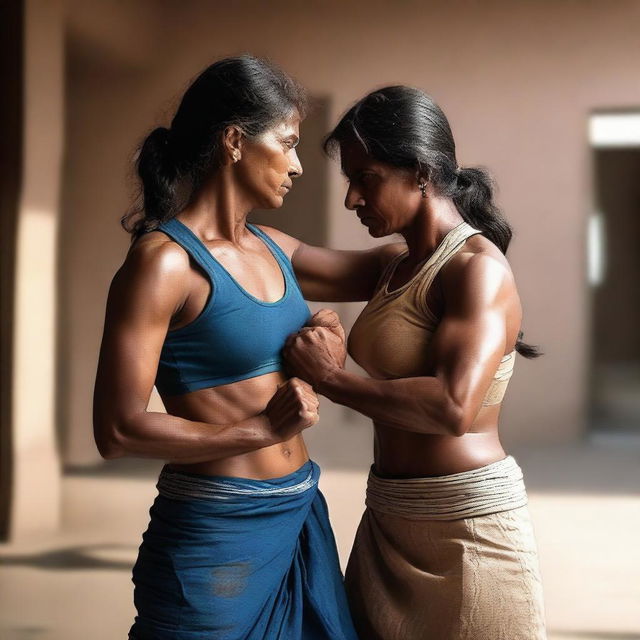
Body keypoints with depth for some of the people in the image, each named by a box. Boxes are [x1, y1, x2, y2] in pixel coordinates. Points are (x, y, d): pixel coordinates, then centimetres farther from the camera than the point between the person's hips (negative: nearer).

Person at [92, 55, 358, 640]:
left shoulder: (270, 247, 8)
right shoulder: (163, 261, -15)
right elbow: (118, 430, -18)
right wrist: (265, 429, -17)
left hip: (301, 516, 8)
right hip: (216, 531, -7)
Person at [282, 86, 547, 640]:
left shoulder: (478, 267, -16)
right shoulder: (396, 263, 10)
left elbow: (453, 408, -30)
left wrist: (330, 377, -19)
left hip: (465, 521, -8)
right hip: (390, 518, 8)